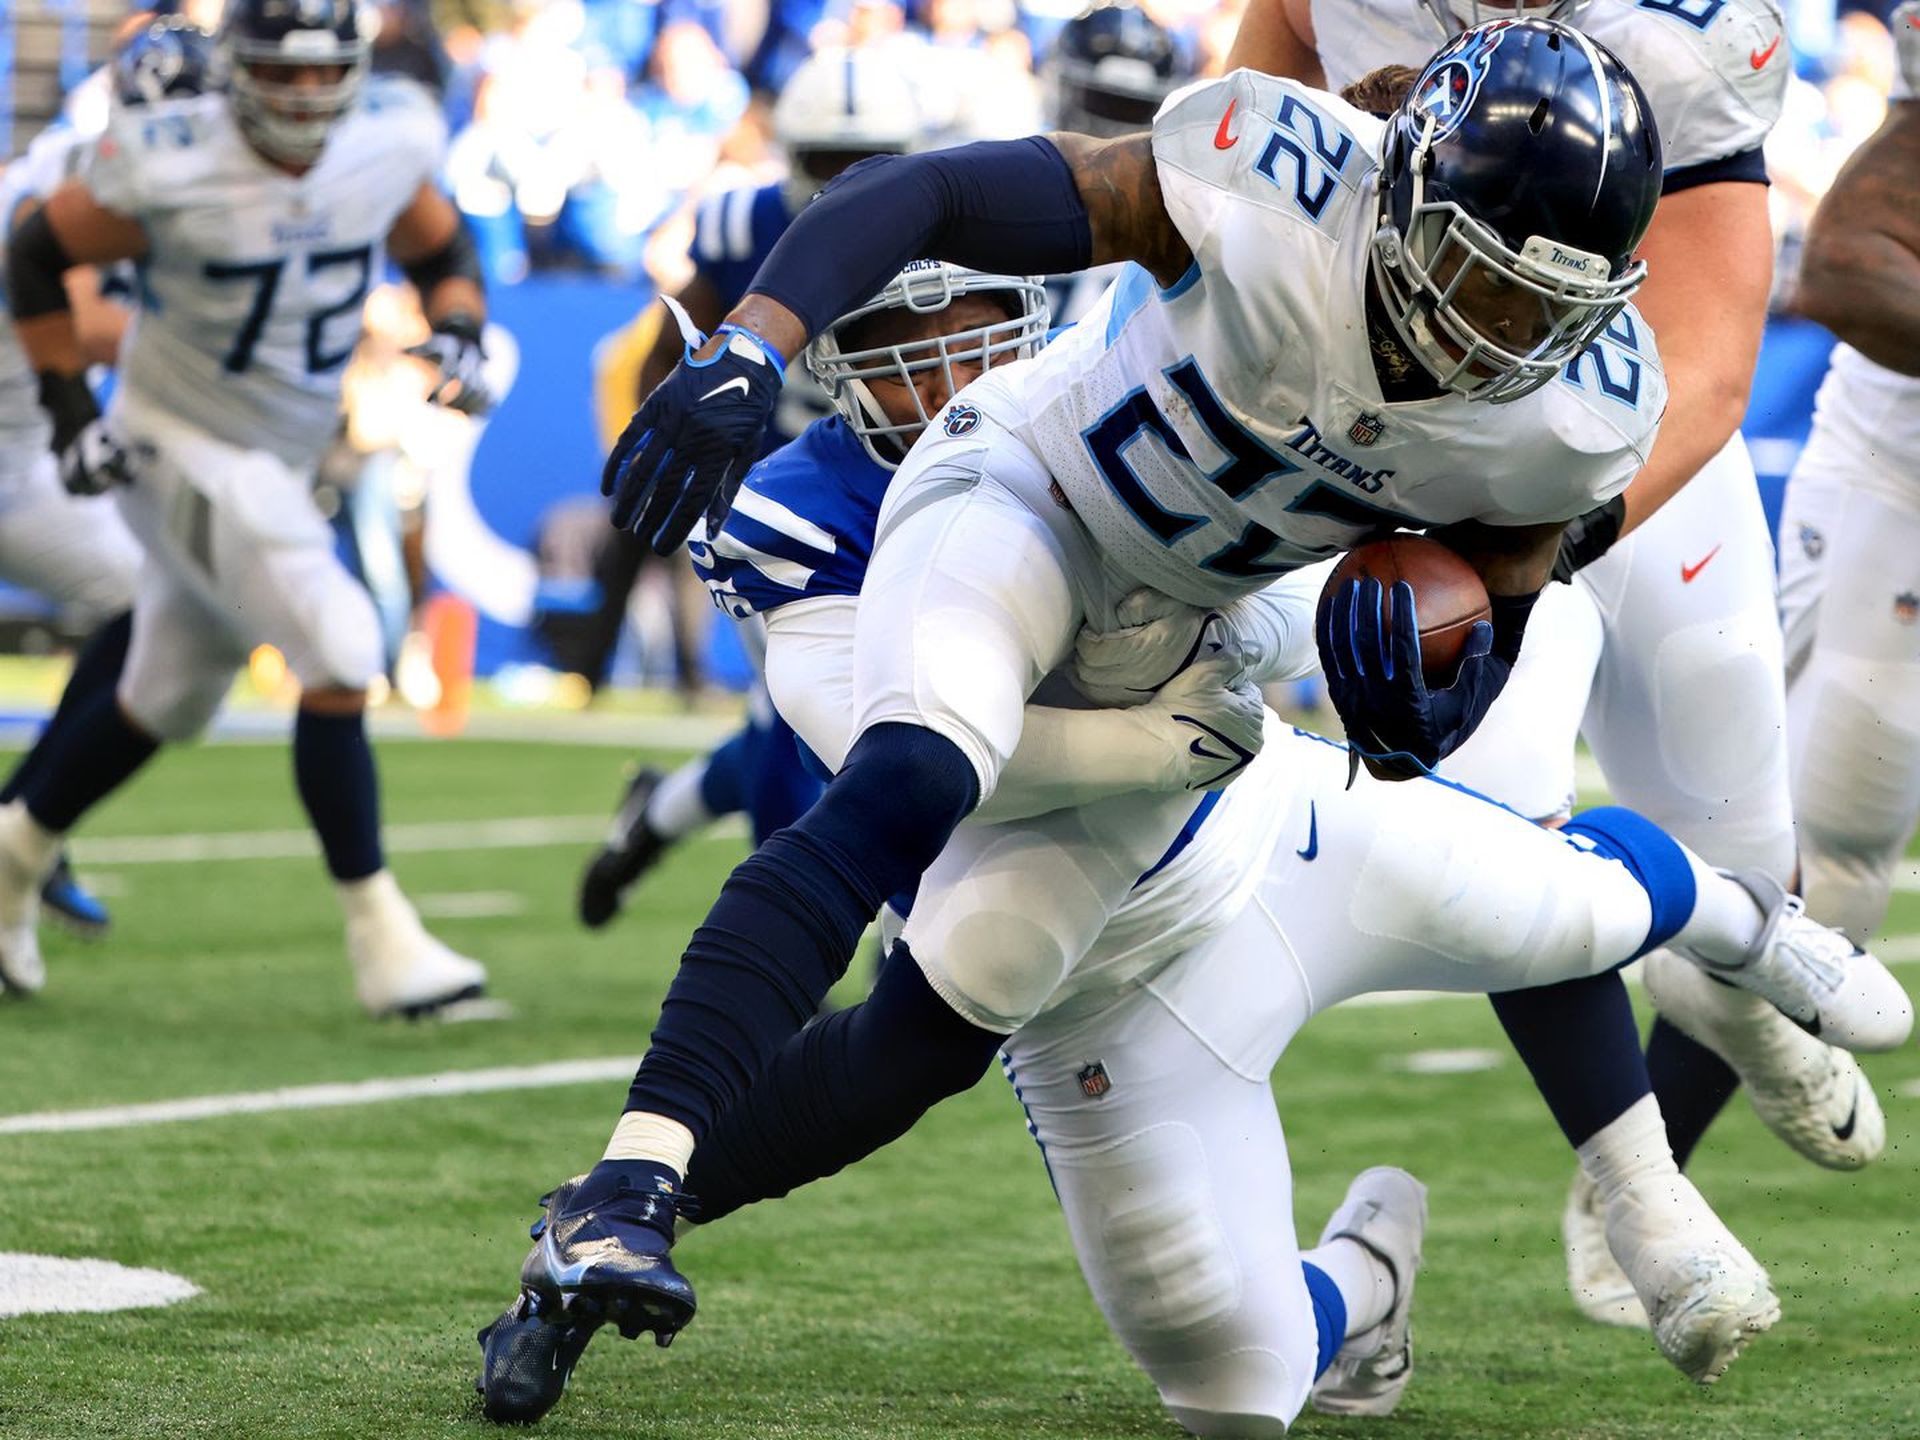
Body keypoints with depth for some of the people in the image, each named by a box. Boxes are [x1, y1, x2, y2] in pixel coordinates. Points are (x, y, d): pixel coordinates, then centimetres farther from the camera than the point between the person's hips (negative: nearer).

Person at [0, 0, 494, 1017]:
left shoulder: (389, 144, -8)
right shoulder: (170, 167, -22)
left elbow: (441, 256, 11)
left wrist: (454, 338, -9)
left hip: (281, 463, 7)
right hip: (180, 449, -7)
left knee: (165, 705, 20)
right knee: (339, 656, -20)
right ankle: (378, 934, -13)